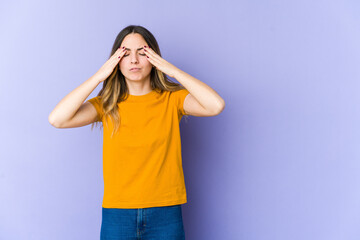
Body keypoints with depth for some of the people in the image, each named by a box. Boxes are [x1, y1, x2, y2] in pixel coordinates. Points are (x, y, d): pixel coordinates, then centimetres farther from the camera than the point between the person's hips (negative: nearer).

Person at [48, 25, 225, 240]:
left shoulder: (172, 99, -1)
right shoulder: (107, 104, 2)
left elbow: (216, 105, -19)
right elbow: (57, 119, -13)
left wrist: (172, 70, -14)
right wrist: (99, 76, -12)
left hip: (165, 214, 0)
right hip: (117, 214, 1)